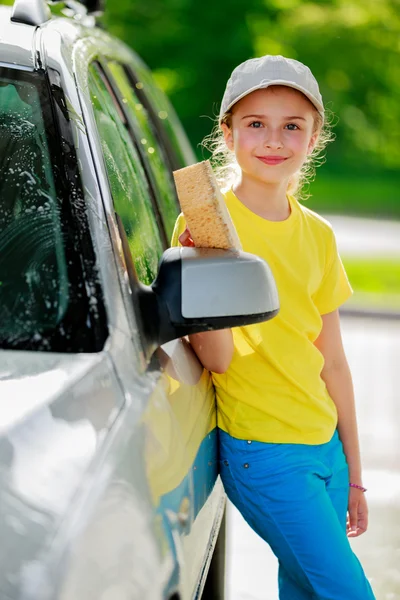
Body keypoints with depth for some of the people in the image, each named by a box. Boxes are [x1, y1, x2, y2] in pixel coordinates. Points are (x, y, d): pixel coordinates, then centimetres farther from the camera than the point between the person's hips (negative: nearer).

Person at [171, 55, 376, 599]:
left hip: (326, 445, 6)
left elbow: (332, 360, 12)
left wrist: (353, 472, 15)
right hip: (262, 452, -6)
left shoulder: (317, 234, 7)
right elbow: (216, 360, -15)